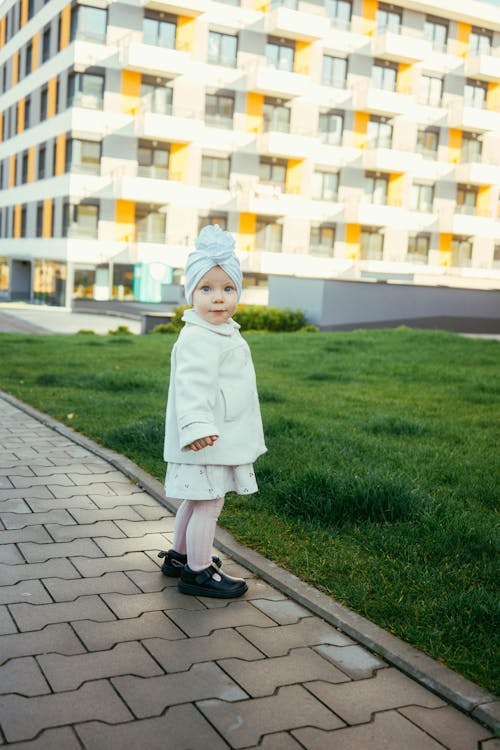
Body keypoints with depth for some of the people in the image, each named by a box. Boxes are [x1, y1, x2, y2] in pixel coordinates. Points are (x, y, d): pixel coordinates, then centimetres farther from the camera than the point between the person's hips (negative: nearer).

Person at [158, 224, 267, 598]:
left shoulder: (225, 333, 15)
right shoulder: (197, 339, -20)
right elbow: (191, 386, -29)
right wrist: (195, 427, -38)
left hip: (224, 437, 10)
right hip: (207, 440, -10)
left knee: (196, 499, 21)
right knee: (209, 502, -2)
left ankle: (180, 555, 36)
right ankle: (199, 572, 10)